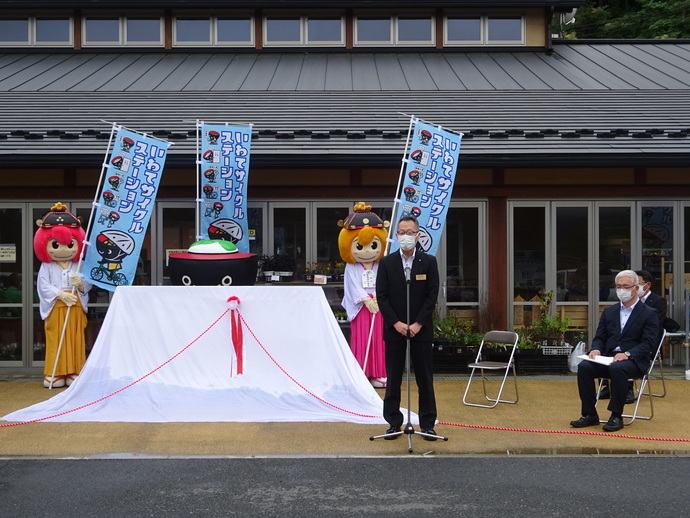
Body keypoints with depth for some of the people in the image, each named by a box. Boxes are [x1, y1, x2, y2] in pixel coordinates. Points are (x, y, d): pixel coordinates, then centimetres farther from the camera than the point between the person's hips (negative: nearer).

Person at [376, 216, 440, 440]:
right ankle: (394, 423, 11)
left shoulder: (429, 262, 2)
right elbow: (381, 296, -1)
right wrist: (396, 323, -10)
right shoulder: (387, 263, 3)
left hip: (420, 329, 0)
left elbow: (432, 295, -2)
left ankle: (427, 424, 10)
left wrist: (417, 324, -11)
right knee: (393, 379, 4)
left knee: (425, 379, 3)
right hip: (394, 329, 1)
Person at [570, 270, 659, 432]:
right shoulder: (609, 312, 18)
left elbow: (649, 343, -8)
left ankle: (616, 416, -27)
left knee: (617, 368, -38)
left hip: (634, 360, -5)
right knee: (584, 367, -24)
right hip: (608, 358, 5)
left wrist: (627, 354, -24)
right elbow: (599, 337, 16)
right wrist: (596, 350, -9)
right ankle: (590, 415, -16)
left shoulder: (648, 314, 2)